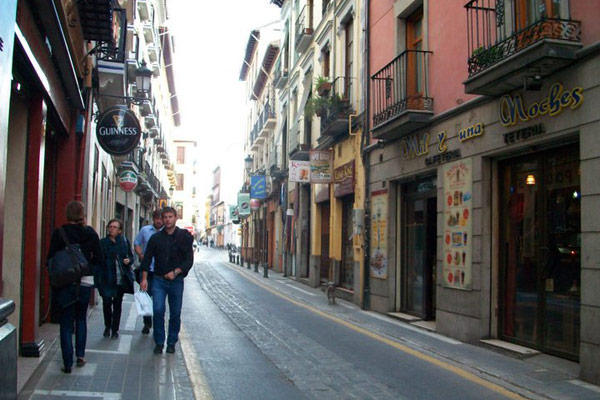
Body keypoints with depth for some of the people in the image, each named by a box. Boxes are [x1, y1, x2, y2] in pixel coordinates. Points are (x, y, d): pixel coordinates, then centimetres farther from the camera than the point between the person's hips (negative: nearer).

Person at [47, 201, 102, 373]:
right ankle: (80, 355, 20)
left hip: (65, 282, -2)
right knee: (81, 319, 21)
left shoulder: (59, 233, -7)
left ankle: (67, 363, 4)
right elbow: (99, 258, 0)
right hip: (85, 281, 2)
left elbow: (51, 259, -5)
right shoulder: (91, 233, -3)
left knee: (66, 323, 5)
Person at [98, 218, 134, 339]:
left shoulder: (124, 241, 5)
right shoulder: (102, 242, -1)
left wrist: (129, 260, -10)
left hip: (121, 278, 2)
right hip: (107, 278, -1)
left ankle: (115, 329, 19)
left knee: (117, 304, 8)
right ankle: (107, 327, 20)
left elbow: (131, 255, 14)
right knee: (107, 302, -4)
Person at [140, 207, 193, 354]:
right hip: (159, 280, 1)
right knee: (158, 311, -9)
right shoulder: (156, 238, 5)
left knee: (175, 313, 5)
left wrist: (175, 272, -16)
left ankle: (171, 343, 20)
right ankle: (159, 342, 6)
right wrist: (144, 278, -1)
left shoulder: (184, 236, 0)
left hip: (176, 280, 0)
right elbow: (147, 259, 7)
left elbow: (189, 260, -4)